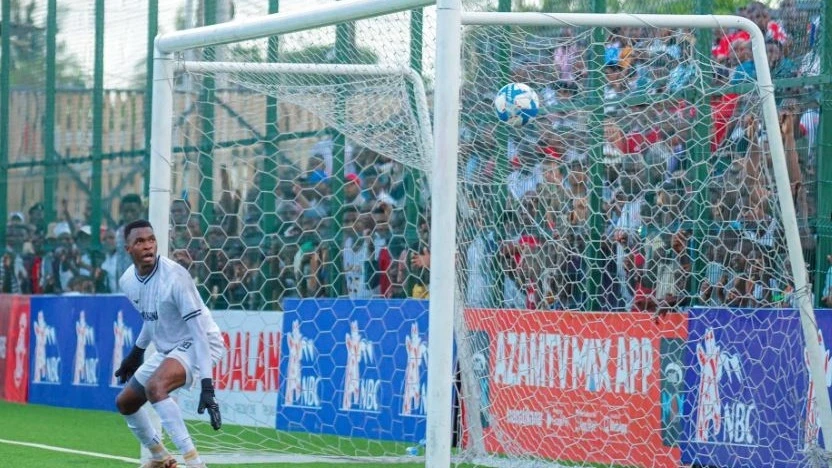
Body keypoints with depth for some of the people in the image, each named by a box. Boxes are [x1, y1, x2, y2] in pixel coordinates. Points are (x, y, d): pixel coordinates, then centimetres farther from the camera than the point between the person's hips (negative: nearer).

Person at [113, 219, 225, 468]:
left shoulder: (174, 277, -26)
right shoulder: (128, 281, -3)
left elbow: (199, 331, -29)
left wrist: (207, 385, -35)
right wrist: (137, 351, 29)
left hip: (197, 345, -9)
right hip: (167, 349, 9)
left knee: (155, 386, -34)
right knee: (125, 402, 14)